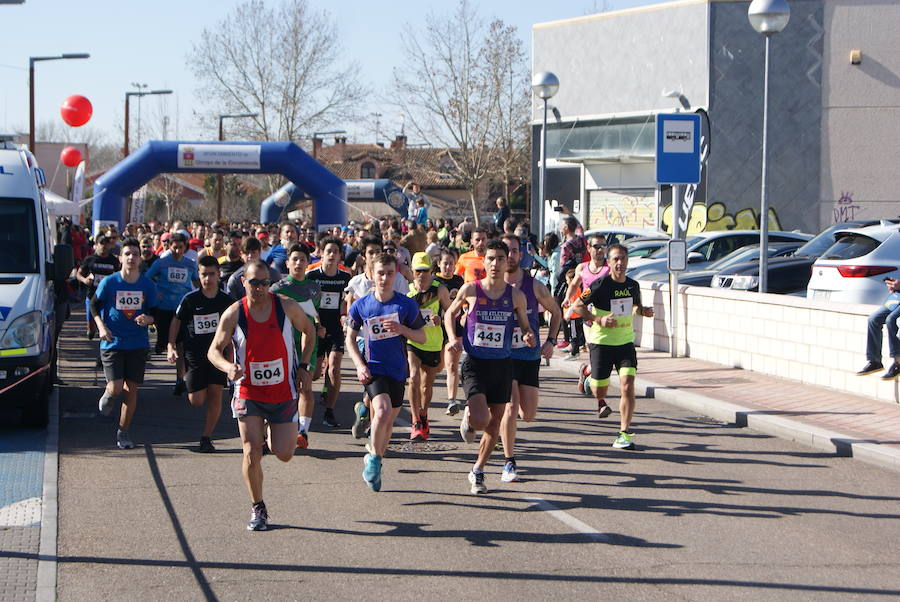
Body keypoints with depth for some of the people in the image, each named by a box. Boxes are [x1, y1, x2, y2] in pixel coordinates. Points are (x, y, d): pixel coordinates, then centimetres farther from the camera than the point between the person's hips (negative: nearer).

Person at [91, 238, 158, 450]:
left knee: (131, 390, 1)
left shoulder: (148, 285, 0)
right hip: (113, 343, -2)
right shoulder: (109, 282, -5)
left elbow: (154, 313, 8)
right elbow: (94, 306, 6)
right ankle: (107, 396, 27)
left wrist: (148, 319, -15)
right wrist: (101, 326, -9)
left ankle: (123, 432, 16)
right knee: (115, 388, -11)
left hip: (138, 344, 2)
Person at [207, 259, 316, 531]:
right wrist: (228, 367, -24)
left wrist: (303, 366, 2)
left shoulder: (286, 307, -8)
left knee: (284, 454, 0)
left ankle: (273, 434, 37)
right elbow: (214, 350, -3)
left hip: (283, 392, 1)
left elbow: (309, 331, 10)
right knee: (252, 452, -8)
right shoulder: (233, 314, -10)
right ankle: (257, 508, 11)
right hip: (248, 392, -1)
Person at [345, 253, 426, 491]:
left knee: (389, 421, 12)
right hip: (373, 369, -2)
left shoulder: (407, 305, -3)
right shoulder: (360, 305, -3)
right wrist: (360, 365, -6)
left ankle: (373, 460, 35)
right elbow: (350, 338, 8)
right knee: (383, 411, -25)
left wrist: (402, 329, -16)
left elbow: (422, 337, 4)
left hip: (397, 370, 3)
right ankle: (374, 458, -3)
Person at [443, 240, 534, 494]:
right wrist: (453, 338, -6)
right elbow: (450, 314, 11)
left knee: (495, 423, 9)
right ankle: (468, 417, 19)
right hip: (475, 364, -3)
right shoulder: (470, 290, -5)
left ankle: (478, 471, 30)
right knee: (480, 421, -20)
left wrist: (528, 336, -10)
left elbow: (525, 325, 13)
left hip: (502, 365, 3)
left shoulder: (516, 296, -1)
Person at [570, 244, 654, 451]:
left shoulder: (633, 285, 2)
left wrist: (643, 310, 0)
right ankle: (601, 402, 46)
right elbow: (577, 306, -9)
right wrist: (598, 320, -20)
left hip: (626, 342, 3)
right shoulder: (599, 285, -13)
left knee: (628, 385, -13)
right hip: (601, 342, -3)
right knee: (600, 388, 5)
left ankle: (625, 433, -8)